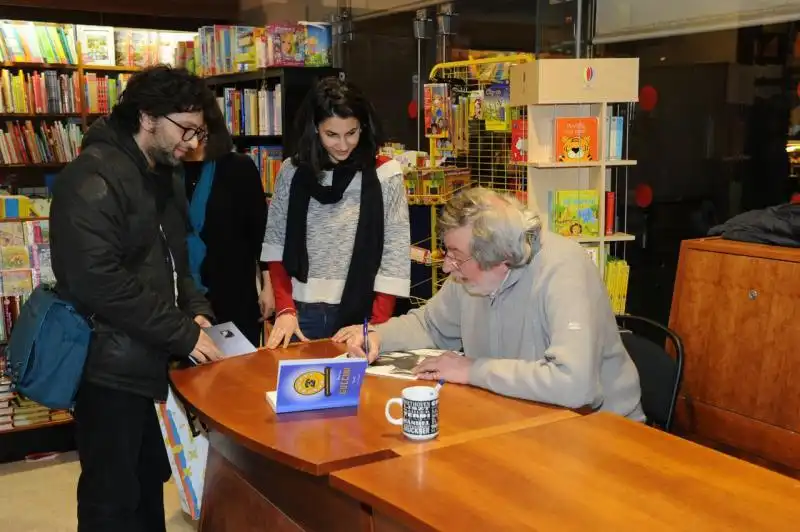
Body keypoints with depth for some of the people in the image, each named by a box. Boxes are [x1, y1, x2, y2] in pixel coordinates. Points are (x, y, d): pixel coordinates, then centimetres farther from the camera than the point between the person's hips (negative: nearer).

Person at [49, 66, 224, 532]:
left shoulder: (166, 176, 12)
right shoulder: (93, 178, -17)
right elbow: (96, 280, -26)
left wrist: (196, 309, 1)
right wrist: (182, 334, -21)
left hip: (151, 361, 9)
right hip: (112, 366, -9)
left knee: (149, 483, 20)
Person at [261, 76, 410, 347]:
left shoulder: (385, 174, -6)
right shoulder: (292, 172, 2)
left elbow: (395, 257, -7)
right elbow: (275, 244, 4)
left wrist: (377, 326, -13)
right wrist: (284, 308, -6)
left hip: (360, 312, -2)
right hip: (302, 313, 2)